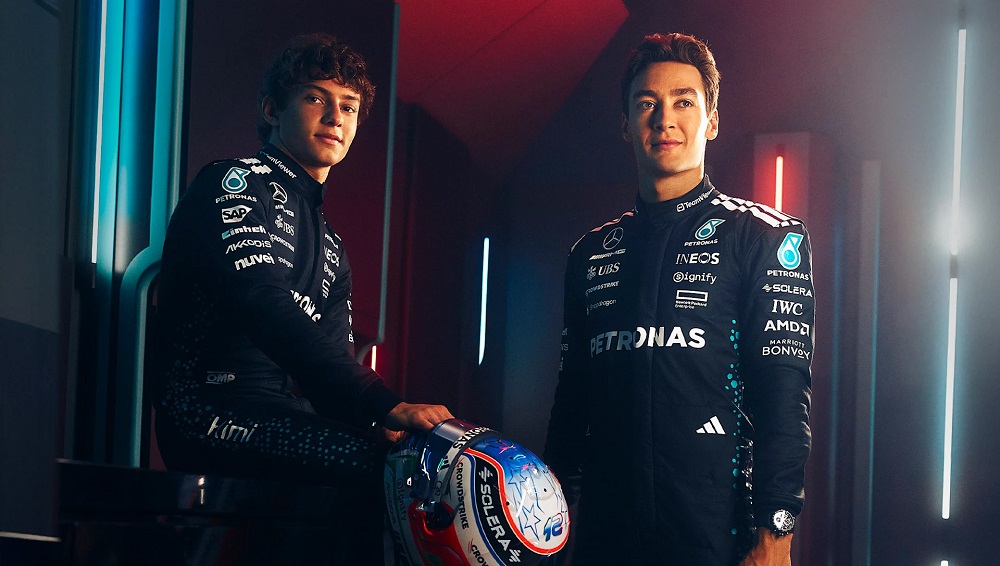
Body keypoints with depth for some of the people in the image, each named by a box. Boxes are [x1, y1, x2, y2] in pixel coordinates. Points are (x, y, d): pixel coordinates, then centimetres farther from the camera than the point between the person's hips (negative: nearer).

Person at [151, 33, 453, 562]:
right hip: (215, 409, -8)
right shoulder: (237, 183, 1)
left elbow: (334, 356, 17)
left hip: (283, 410, 8)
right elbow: (266, 308, -17)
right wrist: (383, 405, -25)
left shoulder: (328, 244, 27)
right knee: (398, 469, -30)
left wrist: (379, 420, -7)